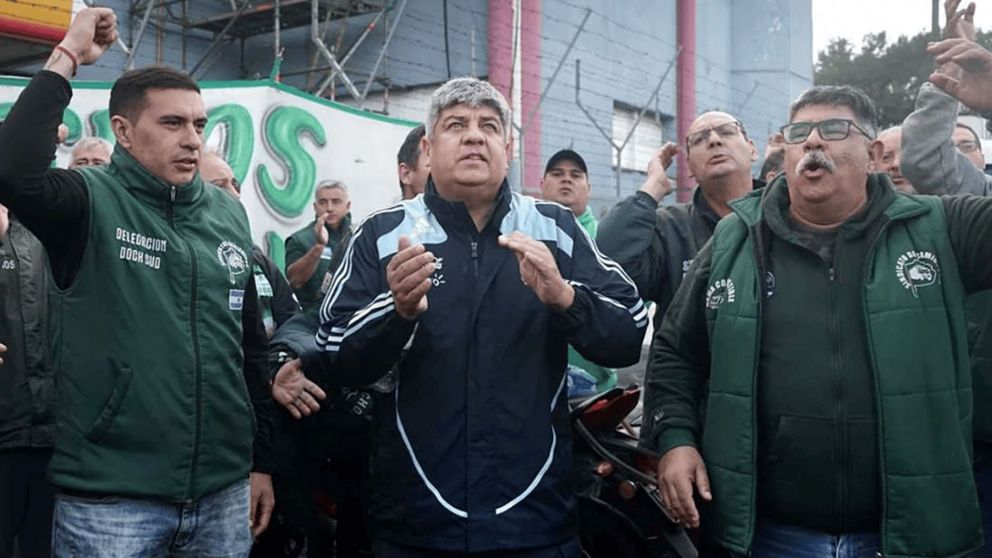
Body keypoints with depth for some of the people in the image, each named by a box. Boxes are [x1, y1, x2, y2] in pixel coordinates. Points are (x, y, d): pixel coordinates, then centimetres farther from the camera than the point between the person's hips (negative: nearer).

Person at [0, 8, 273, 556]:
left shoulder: (228, 214, 7)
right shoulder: (91, 202, -6)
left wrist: (260, 461, 14)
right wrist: (67, 57, -19)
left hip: (223, 492, 5)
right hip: (109, 498, -4)